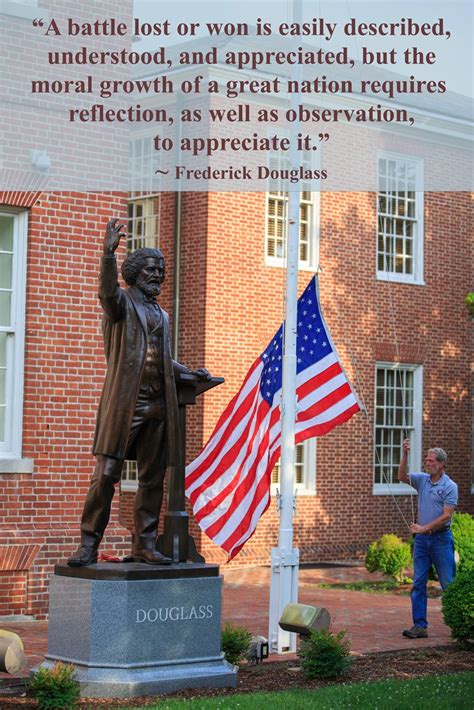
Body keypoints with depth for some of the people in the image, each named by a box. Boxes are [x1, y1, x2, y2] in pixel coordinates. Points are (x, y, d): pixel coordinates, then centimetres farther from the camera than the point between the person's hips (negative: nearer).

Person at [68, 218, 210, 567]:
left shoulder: (162, 315, 22)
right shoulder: (122, 302, 2)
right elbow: (108, 291, -23)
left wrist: (189, 371, 23)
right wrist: (109, 253, -38)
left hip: (158, 404, 6)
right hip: (125, 402, -6)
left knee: (153, 478, 7)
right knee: (106, 475, -10)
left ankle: (145, 546, 14)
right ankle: (89, 545, -5)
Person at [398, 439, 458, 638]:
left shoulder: (450, 486, -7)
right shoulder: (422, 480, 9)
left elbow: (446, 516, -13)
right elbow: (402, 477, -3)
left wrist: (425, 528, -16)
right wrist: (405, 455, -14)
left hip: (441, 539, -5)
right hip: (421, 539, 5)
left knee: (448, 584, 0)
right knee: (418, 584, 2)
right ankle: (420, 626, 3)